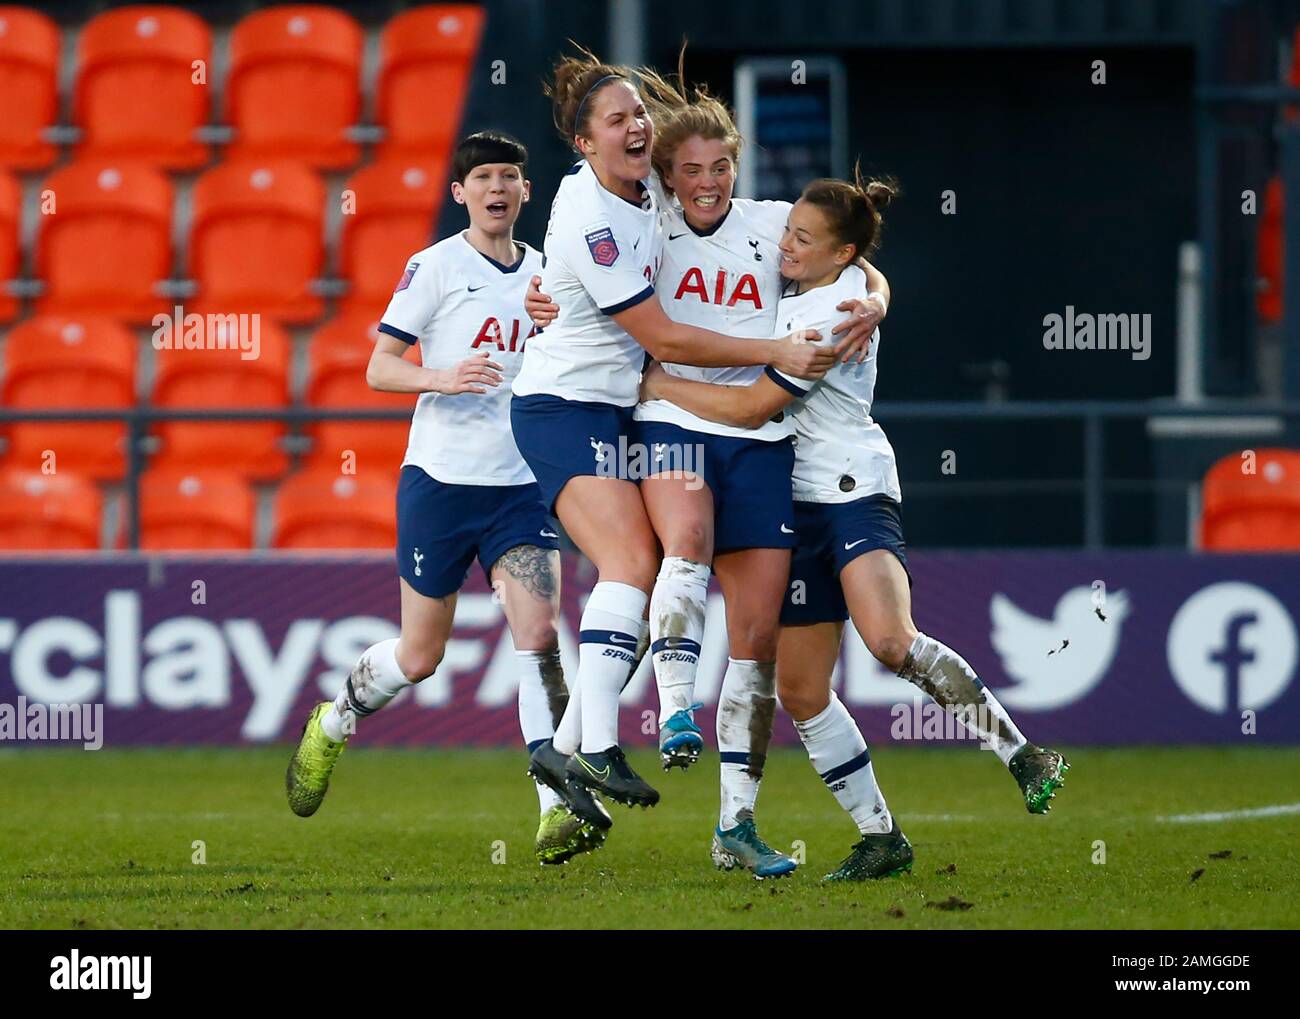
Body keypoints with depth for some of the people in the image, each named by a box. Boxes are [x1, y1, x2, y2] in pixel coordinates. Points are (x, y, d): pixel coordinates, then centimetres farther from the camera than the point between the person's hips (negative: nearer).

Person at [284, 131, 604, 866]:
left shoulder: (544, 273, 10)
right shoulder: (436, 267, -4)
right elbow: (378, 369, -6)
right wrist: (441, 378, -23)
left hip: (520, 484, 3)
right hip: (441, 477, -3)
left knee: (540, 632, -15)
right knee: (420, 656, 5)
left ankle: (558, 811, -18)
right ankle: (332, 725, 36)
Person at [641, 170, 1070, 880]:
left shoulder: (835, 318, -16)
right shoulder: (797, 286, 8)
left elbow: (752, 406, -16)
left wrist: (659, 385, -8)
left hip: (852, 489, -9)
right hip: (799, 501, 9)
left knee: (891, 641, -31)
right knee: (799, 688, 3)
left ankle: (1022, 754, -19)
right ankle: (880, 837, 11)